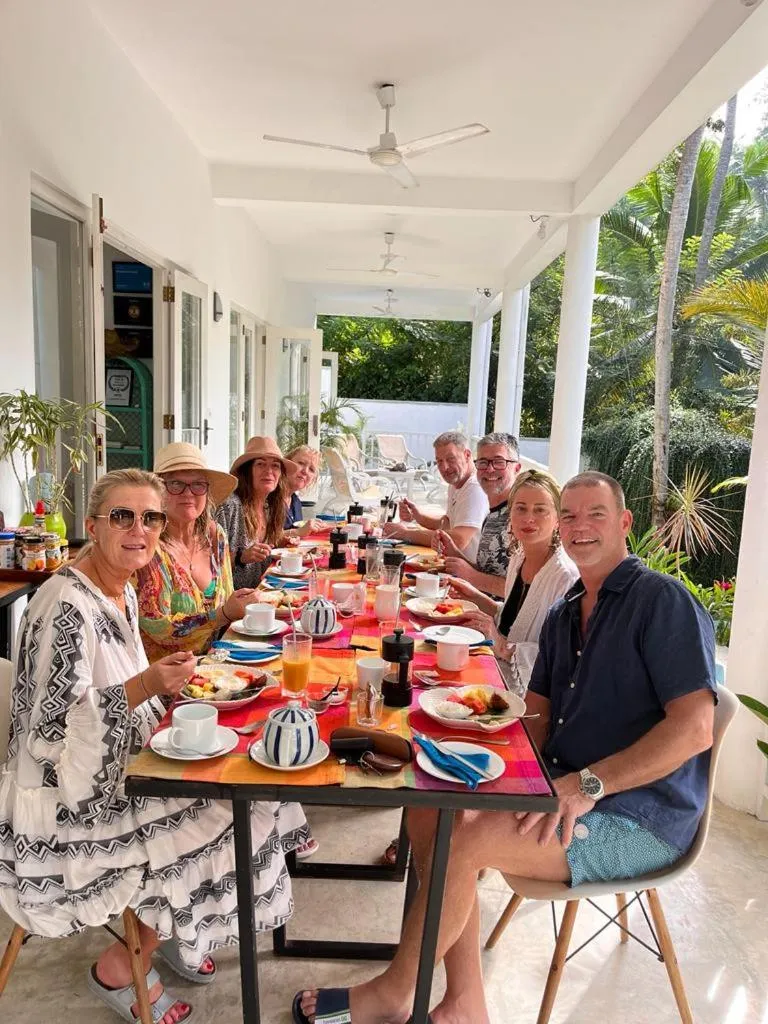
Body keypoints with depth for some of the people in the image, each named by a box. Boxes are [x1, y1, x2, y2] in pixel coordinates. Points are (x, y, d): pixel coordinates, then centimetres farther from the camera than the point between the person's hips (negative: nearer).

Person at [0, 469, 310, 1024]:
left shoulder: (123, 592, 4)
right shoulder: (66, 604, -24)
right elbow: (50, 724, -24)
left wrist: (167, 687, -1)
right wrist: (144, 687, -32)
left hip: (117, 766, 9)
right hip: (67, 802, -9)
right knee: (218, 830, -11)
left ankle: (169, 931, 26)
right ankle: (117, 968, 12)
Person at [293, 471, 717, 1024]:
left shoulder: (662, 600, -13)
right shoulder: (564, 614, 12)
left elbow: (694, 727, -22)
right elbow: (536, 713, 14)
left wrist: (589, 783, -27)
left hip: (638, 821, -8)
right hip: (566, 794, 8)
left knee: (465, 838, -23)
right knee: (430, 808, -6)